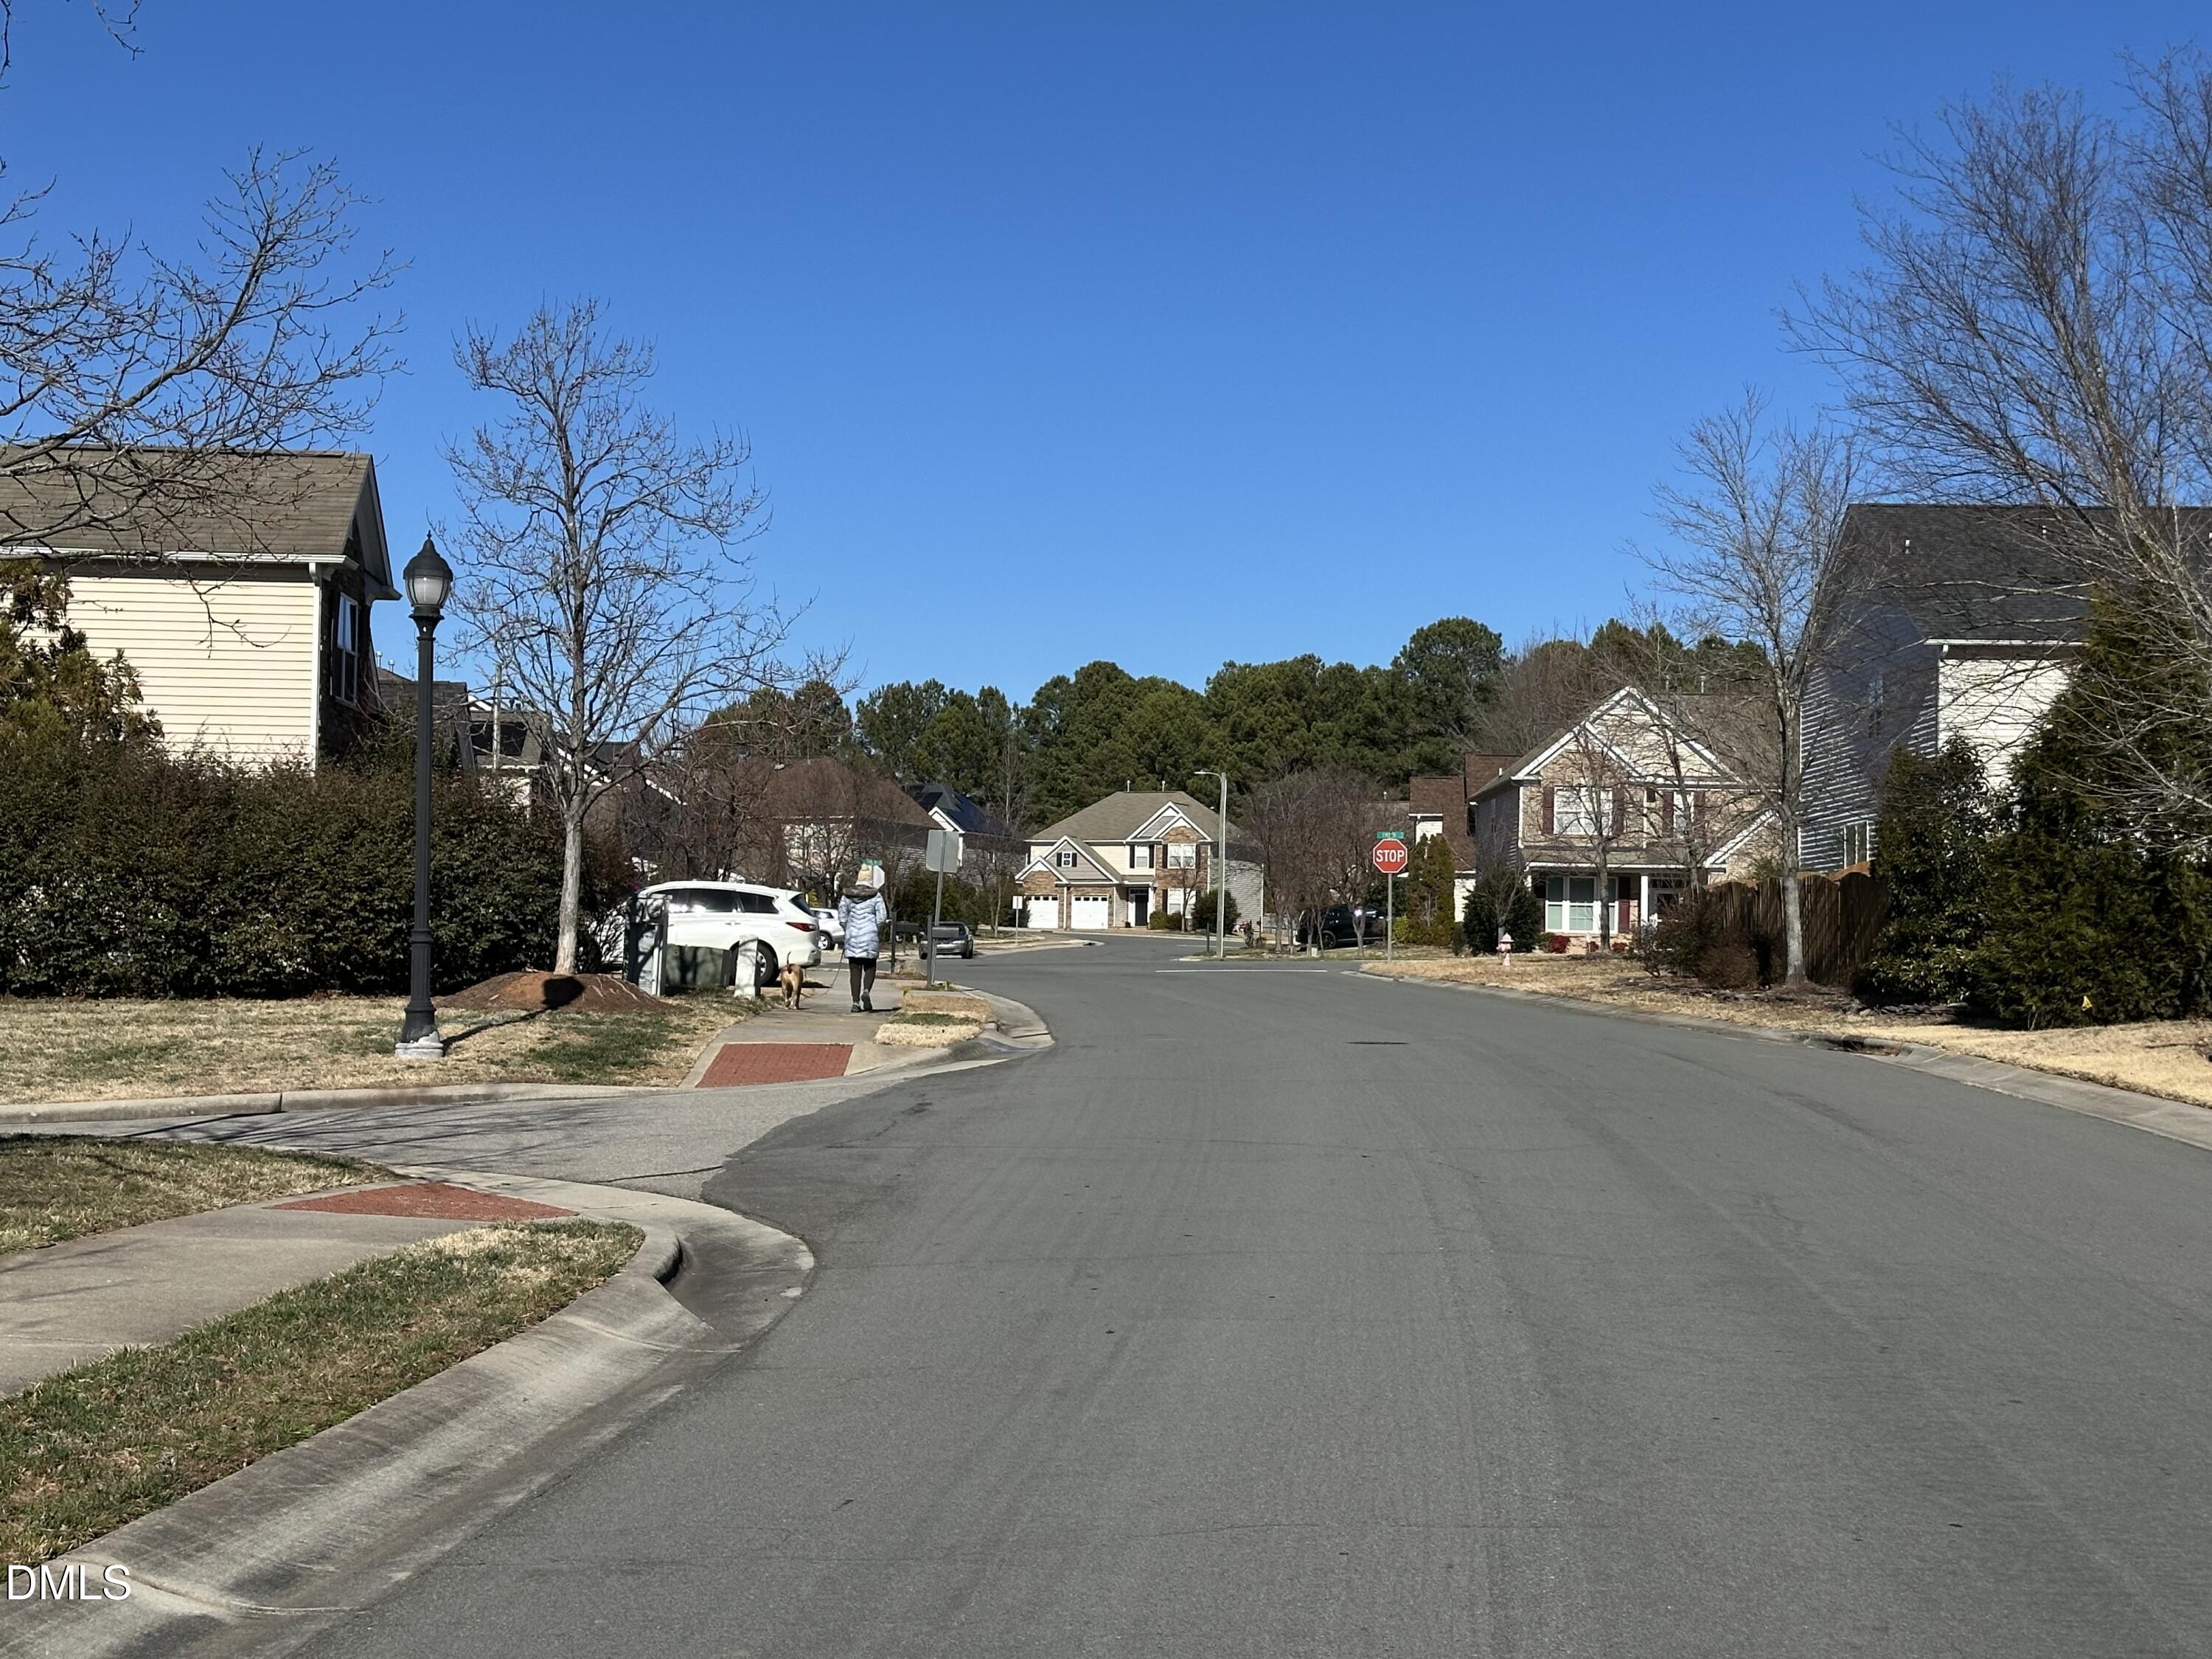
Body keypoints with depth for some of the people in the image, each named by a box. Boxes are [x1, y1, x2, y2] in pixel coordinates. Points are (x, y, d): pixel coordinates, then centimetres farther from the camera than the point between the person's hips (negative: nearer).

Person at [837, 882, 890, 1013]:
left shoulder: (847, 897, 4)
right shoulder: (876, 897, -2)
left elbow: (842, 919, 1)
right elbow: (882, 918, -6)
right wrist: (879, 932, 10)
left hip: (852, 938, 2)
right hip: (870, 936, -2)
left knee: (855, 970, 5)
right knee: (870, 967, 13)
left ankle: (856, 1003, 0)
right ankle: (866, 991, -14)